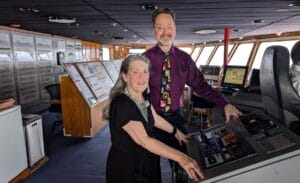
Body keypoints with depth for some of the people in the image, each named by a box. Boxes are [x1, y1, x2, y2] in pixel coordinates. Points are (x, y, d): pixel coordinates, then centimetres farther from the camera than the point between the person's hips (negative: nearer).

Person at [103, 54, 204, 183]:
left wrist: (176, 132, 19)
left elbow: (154, 118, 12)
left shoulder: (143, 96, -4)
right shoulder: (121, 105, -29)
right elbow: (144, 140, -36)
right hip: (126, 168, -7)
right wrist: (181, 157, -40)